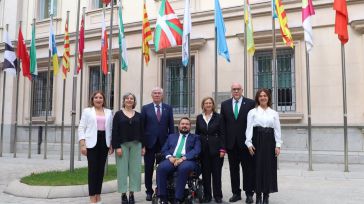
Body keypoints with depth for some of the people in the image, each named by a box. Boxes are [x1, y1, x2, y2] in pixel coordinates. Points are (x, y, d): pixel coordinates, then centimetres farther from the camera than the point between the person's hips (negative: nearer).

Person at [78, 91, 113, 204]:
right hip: (92, 143, -3)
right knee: (93, 168, -5)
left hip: (104, 142, 3)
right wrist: (82, 144, -9)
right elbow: (81, 128, 1)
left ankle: (98, 194, 17)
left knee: (101, 168, 6)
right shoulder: (87, 111, 6)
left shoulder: (109, 112, 13)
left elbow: (111, 129, 11)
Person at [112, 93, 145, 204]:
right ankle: (123, 194, 10)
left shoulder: (138, 115, 8)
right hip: (122, 145, -2)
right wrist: (117, 147, -11)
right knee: (122, 169, 0)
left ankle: (132, 193, 11)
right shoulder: (118, 114, 1)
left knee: (135, 169, 2)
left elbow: (142, 131, 9)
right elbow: (115, 131, -3)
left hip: (136, 145, 2)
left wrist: (143, 146, 4)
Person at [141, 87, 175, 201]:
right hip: (149, 143, 0)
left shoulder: (168, 108, 7)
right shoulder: (145, 108, 3)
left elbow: (171, 126, 6)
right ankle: (149, 191, 20)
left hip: (163, 143, 1)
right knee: (148, 169, 7)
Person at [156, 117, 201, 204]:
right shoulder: (171, 136, 27)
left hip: (187, 160, -2)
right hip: (172, 160, 2)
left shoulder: (195, 137, 19)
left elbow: (196, 151, 1)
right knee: (161, 167, -30)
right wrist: (170, 157, -7)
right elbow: (164, 149, 17)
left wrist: (183, 158, -15)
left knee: (184, 168, -38)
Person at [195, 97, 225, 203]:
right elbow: (197, 133, 9)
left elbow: (221, 134, -3)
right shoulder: (199, 118, 7)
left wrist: (222, 149, -9)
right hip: (203, 149, 2)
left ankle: (218, 195, 14)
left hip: (215, 148, -2)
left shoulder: (218, 117, -1)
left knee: (216, 173, 3)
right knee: (205, 173, 6)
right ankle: (207, 195, 16)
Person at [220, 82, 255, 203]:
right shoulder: (225, 104, 8)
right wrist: (224, 142, -1)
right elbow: (223, 124, 6)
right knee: (233, 169, 10)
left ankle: (249, 193, 15)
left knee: (248, 169, 4)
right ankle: (236, 193, 20)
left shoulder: (250, 103, -1)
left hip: (245, 142, -3)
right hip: (231, 142, 3)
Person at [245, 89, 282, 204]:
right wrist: (249, 143, -10)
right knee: (257, 167, 0)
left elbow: (277, 130, 7)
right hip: (257, 140, -1)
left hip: (269, 141, 2)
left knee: (269, 167, 2)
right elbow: (249, 128, 0)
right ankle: (258, 195, 9)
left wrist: (278, 145, -2)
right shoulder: (252, 112, 6)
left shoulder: (274, 113, 11)